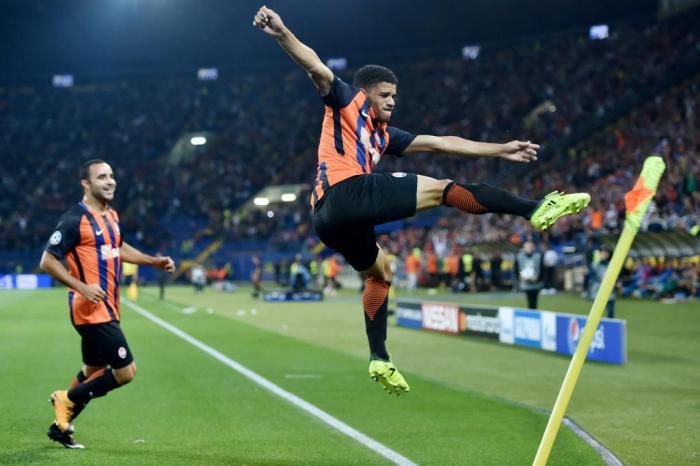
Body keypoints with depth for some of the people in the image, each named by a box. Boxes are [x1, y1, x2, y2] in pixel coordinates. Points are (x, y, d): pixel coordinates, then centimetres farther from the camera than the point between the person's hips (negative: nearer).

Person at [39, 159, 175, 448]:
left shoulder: (111, 216, 12)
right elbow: (47, 262, -15)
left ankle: (60, 425, 30)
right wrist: (81, 286, -24)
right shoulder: (75, 219, -15)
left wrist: (155, 261, 21)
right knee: (125, 371, -10)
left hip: (107, 309, 9)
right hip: (91, 310, -9)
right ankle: (68, 399, 7)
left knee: (93, 372, 17)